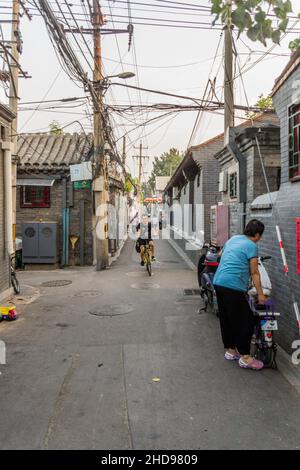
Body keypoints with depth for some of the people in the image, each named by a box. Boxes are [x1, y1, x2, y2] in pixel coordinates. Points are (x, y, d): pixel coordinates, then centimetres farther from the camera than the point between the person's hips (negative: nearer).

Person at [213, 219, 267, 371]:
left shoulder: (232, 239, 17)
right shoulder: (251, 246, -5)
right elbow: (254, 273, -4)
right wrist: (260, 294, 3)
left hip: (218, 282, 9)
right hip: (233, 286, -9)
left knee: (225, 318, 16)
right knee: (246, 320, 0)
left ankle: (230, 350, 28)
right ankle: (245, 357, 3)